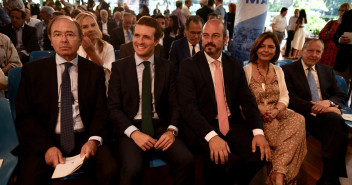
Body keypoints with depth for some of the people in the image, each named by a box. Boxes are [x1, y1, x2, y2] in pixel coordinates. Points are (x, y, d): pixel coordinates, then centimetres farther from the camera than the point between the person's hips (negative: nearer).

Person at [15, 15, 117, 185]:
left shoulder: (95, 71, 6)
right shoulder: (32, 70, 5)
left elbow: (100, 111, 5)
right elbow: (24, 115, 2)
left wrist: (94, 140, -14)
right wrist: (47, 147, -12)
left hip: (84, 138, 1)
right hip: (43, 141, 0)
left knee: (109, 170, -23)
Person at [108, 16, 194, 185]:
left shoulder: (166, 67, 8)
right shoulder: (119, 67, 3)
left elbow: (174, 103, 7)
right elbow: (113, 107, -1)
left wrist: (171, 130, -11)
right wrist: (134, 133, -15)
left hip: (160, 127, 2)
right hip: (130, 128, -1)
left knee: (187, 160, -24)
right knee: (132, 169, -31)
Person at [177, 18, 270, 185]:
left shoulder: (235, 65, 10)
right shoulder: (188, 66, -3)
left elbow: (247, 100, 5)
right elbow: (188, 106, -14)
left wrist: (258, 132, -11)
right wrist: (211, 136, -28)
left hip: (232, 123, 5)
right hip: (203, 127, -4)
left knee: (260, 154, -17)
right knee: (218, 158, -31)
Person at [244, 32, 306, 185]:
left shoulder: (278, 71, 17)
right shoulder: (246, 70, 2)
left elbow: (284, 96, 11)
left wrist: (276, 110, -9)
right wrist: (258, 108, -19)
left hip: (277, 114, 4)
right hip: (255, 117, -4)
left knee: (299, 120, -25)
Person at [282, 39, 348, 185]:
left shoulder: (327, 71, 24)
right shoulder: (288, 70, 7)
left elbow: (342, 96, 18)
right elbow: (291, 98, -5)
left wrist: (328, 102, -6)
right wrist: (315, 107, -17)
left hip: (327, 112, 4)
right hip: (304, 115, -4)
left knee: (336, 121, -32)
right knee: (337, 123, -32)